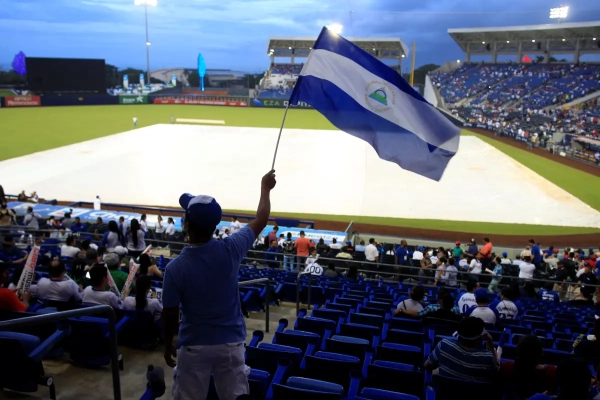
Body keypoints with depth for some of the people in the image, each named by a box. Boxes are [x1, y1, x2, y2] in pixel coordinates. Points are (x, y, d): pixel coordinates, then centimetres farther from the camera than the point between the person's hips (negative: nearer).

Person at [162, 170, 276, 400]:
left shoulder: (176, 267, -18)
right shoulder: (231, 250, -14)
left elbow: (170, 314, -7)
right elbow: (261, 221, 2)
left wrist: (168, 345, 11)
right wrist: (265, 187, 17)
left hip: (194, 347, -2)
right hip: (231, 343, 2)